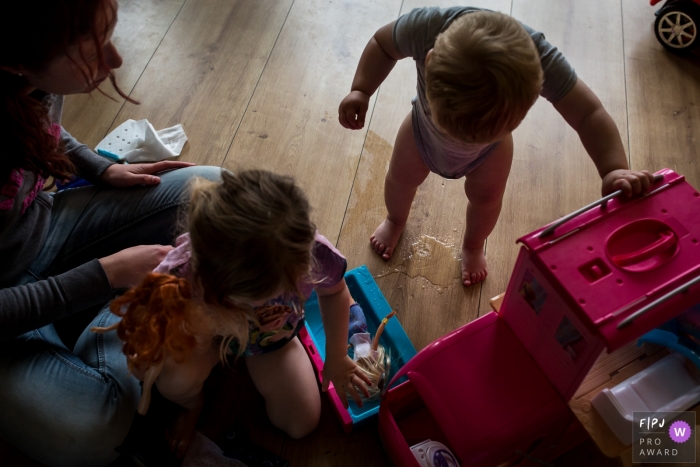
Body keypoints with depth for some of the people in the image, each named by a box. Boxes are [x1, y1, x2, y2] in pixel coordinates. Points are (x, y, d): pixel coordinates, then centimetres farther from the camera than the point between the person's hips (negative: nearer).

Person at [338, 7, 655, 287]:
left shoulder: (538, 58, -45)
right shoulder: (425, 27, -45)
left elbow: (590, 115, -37)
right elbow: (383, 44, -22)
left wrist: (614, 169, -52)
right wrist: (360, 91, -33)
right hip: (422, 129, 1)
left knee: (486, 198, 16)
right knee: (400, 178, 21)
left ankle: (473, 246, 52)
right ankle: (395, 221, 59)